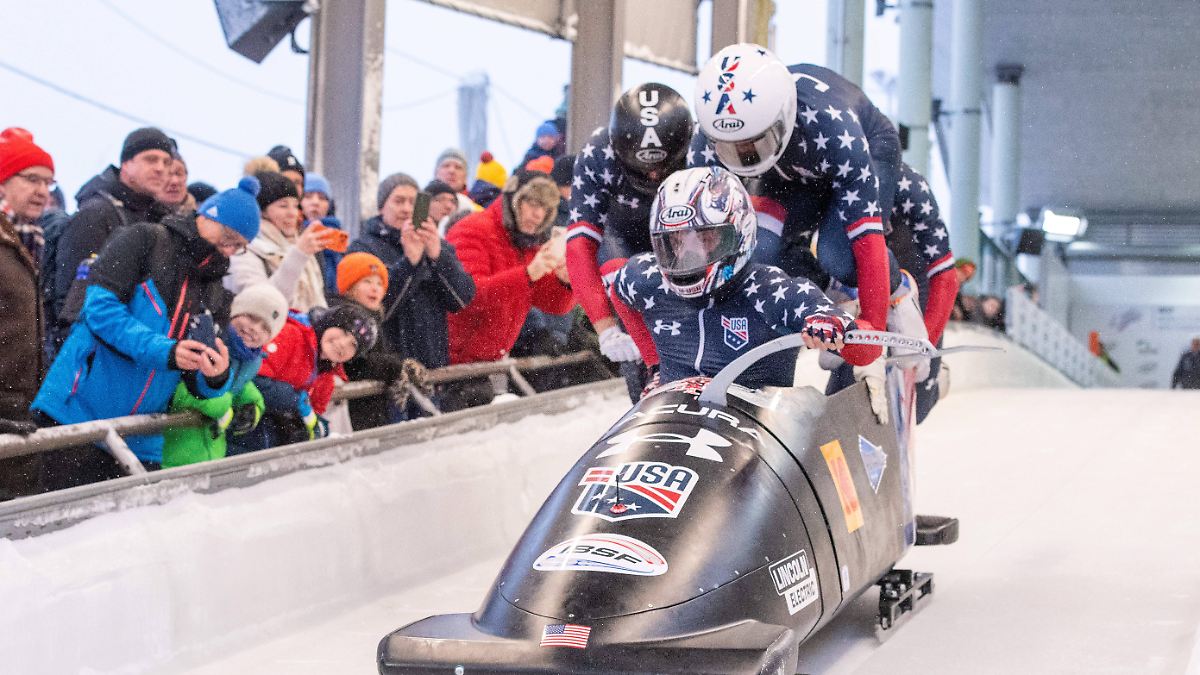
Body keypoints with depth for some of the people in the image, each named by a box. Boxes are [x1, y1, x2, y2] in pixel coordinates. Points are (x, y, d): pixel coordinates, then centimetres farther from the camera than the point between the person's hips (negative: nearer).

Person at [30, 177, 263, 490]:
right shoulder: (144, 240, 0)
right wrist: (163, 351, -22)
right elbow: (100, 306, -13)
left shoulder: (216, 297, 16)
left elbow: (198, 381, 13)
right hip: (76, 414, -5)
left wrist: (217, 379, -12)